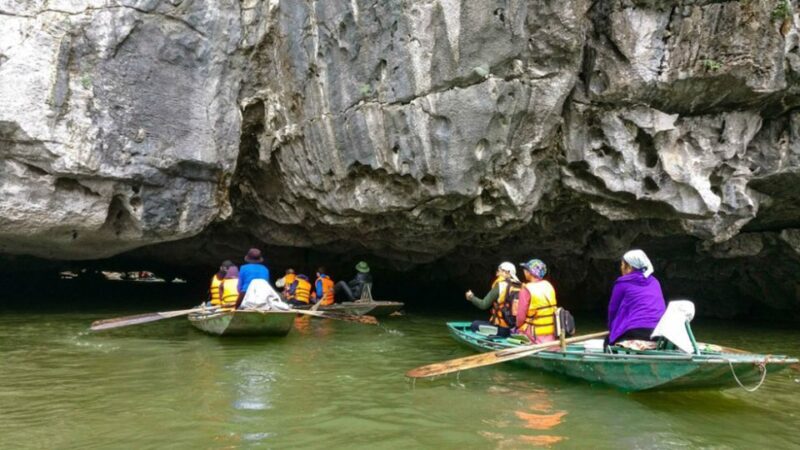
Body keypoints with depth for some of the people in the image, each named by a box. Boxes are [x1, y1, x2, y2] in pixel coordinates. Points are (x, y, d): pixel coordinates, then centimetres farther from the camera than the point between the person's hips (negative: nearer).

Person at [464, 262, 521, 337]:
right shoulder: (519, 288, 5)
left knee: (475, 325, 9)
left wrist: (471, 297, 10)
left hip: (502, 329, -6)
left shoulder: (500, 286, -9)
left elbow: (484, 305, -5)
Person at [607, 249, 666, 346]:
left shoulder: (622, 283, 4)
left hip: (635, 331, -5)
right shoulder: (654, 282, 20)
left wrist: (611, 329, 24)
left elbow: (613, 308, 9)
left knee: (608, 341, 16)